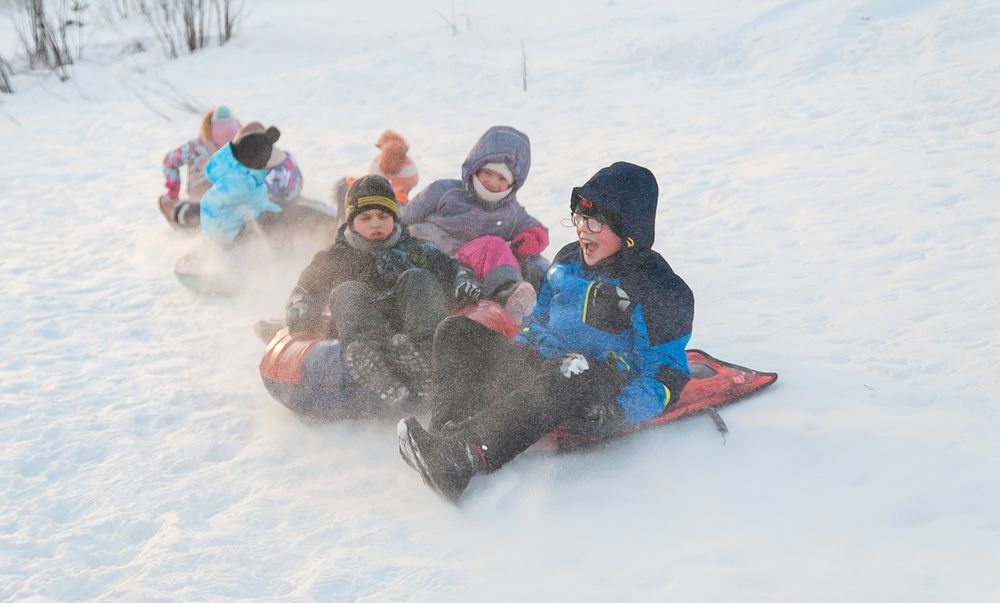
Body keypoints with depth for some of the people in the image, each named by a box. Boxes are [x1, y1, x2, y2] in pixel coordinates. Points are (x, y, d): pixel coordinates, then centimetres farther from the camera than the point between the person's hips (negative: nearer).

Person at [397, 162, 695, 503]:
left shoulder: (661, 291, -7)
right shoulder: (568, 261, 14)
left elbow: (668, 373, -9)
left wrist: (617, 413, -26)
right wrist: (513, 359, 6)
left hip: (601, 396, -7)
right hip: (542, 367, 7)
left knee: (564, 383, -43)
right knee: (456, 333, -7)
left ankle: (464, 455, -58)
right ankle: (448, 436, -33)